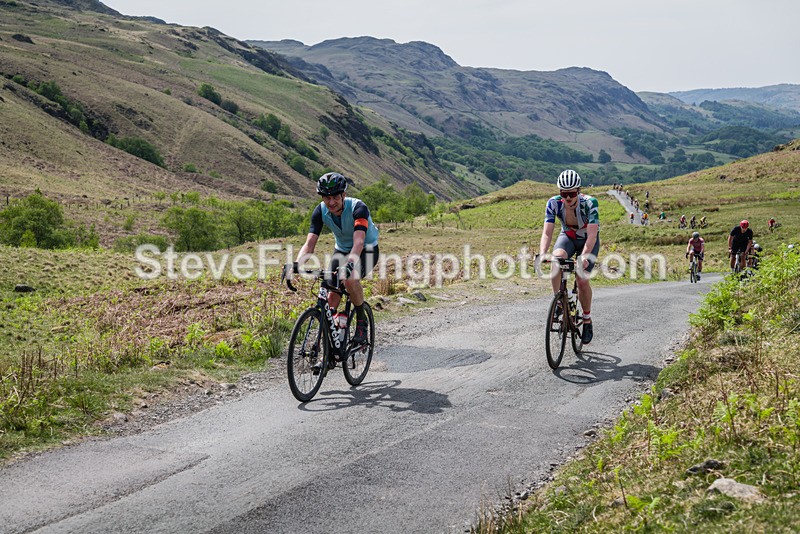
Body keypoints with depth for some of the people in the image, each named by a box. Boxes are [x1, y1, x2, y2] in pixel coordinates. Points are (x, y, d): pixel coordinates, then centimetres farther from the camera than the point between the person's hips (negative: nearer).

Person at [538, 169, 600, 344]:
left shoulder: (589, 203, -31)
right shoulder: (554, 203, -24)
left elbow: (592, 234, -37)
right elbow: (547, 233, -28)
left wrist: (584, 256, -51)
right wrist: (542, 254, -45)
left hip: (588, 240, -2)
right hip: (567, 236, 2)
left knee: (582, 280, -14)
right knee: (557, 258, -33)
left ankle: (587, 321, 10)